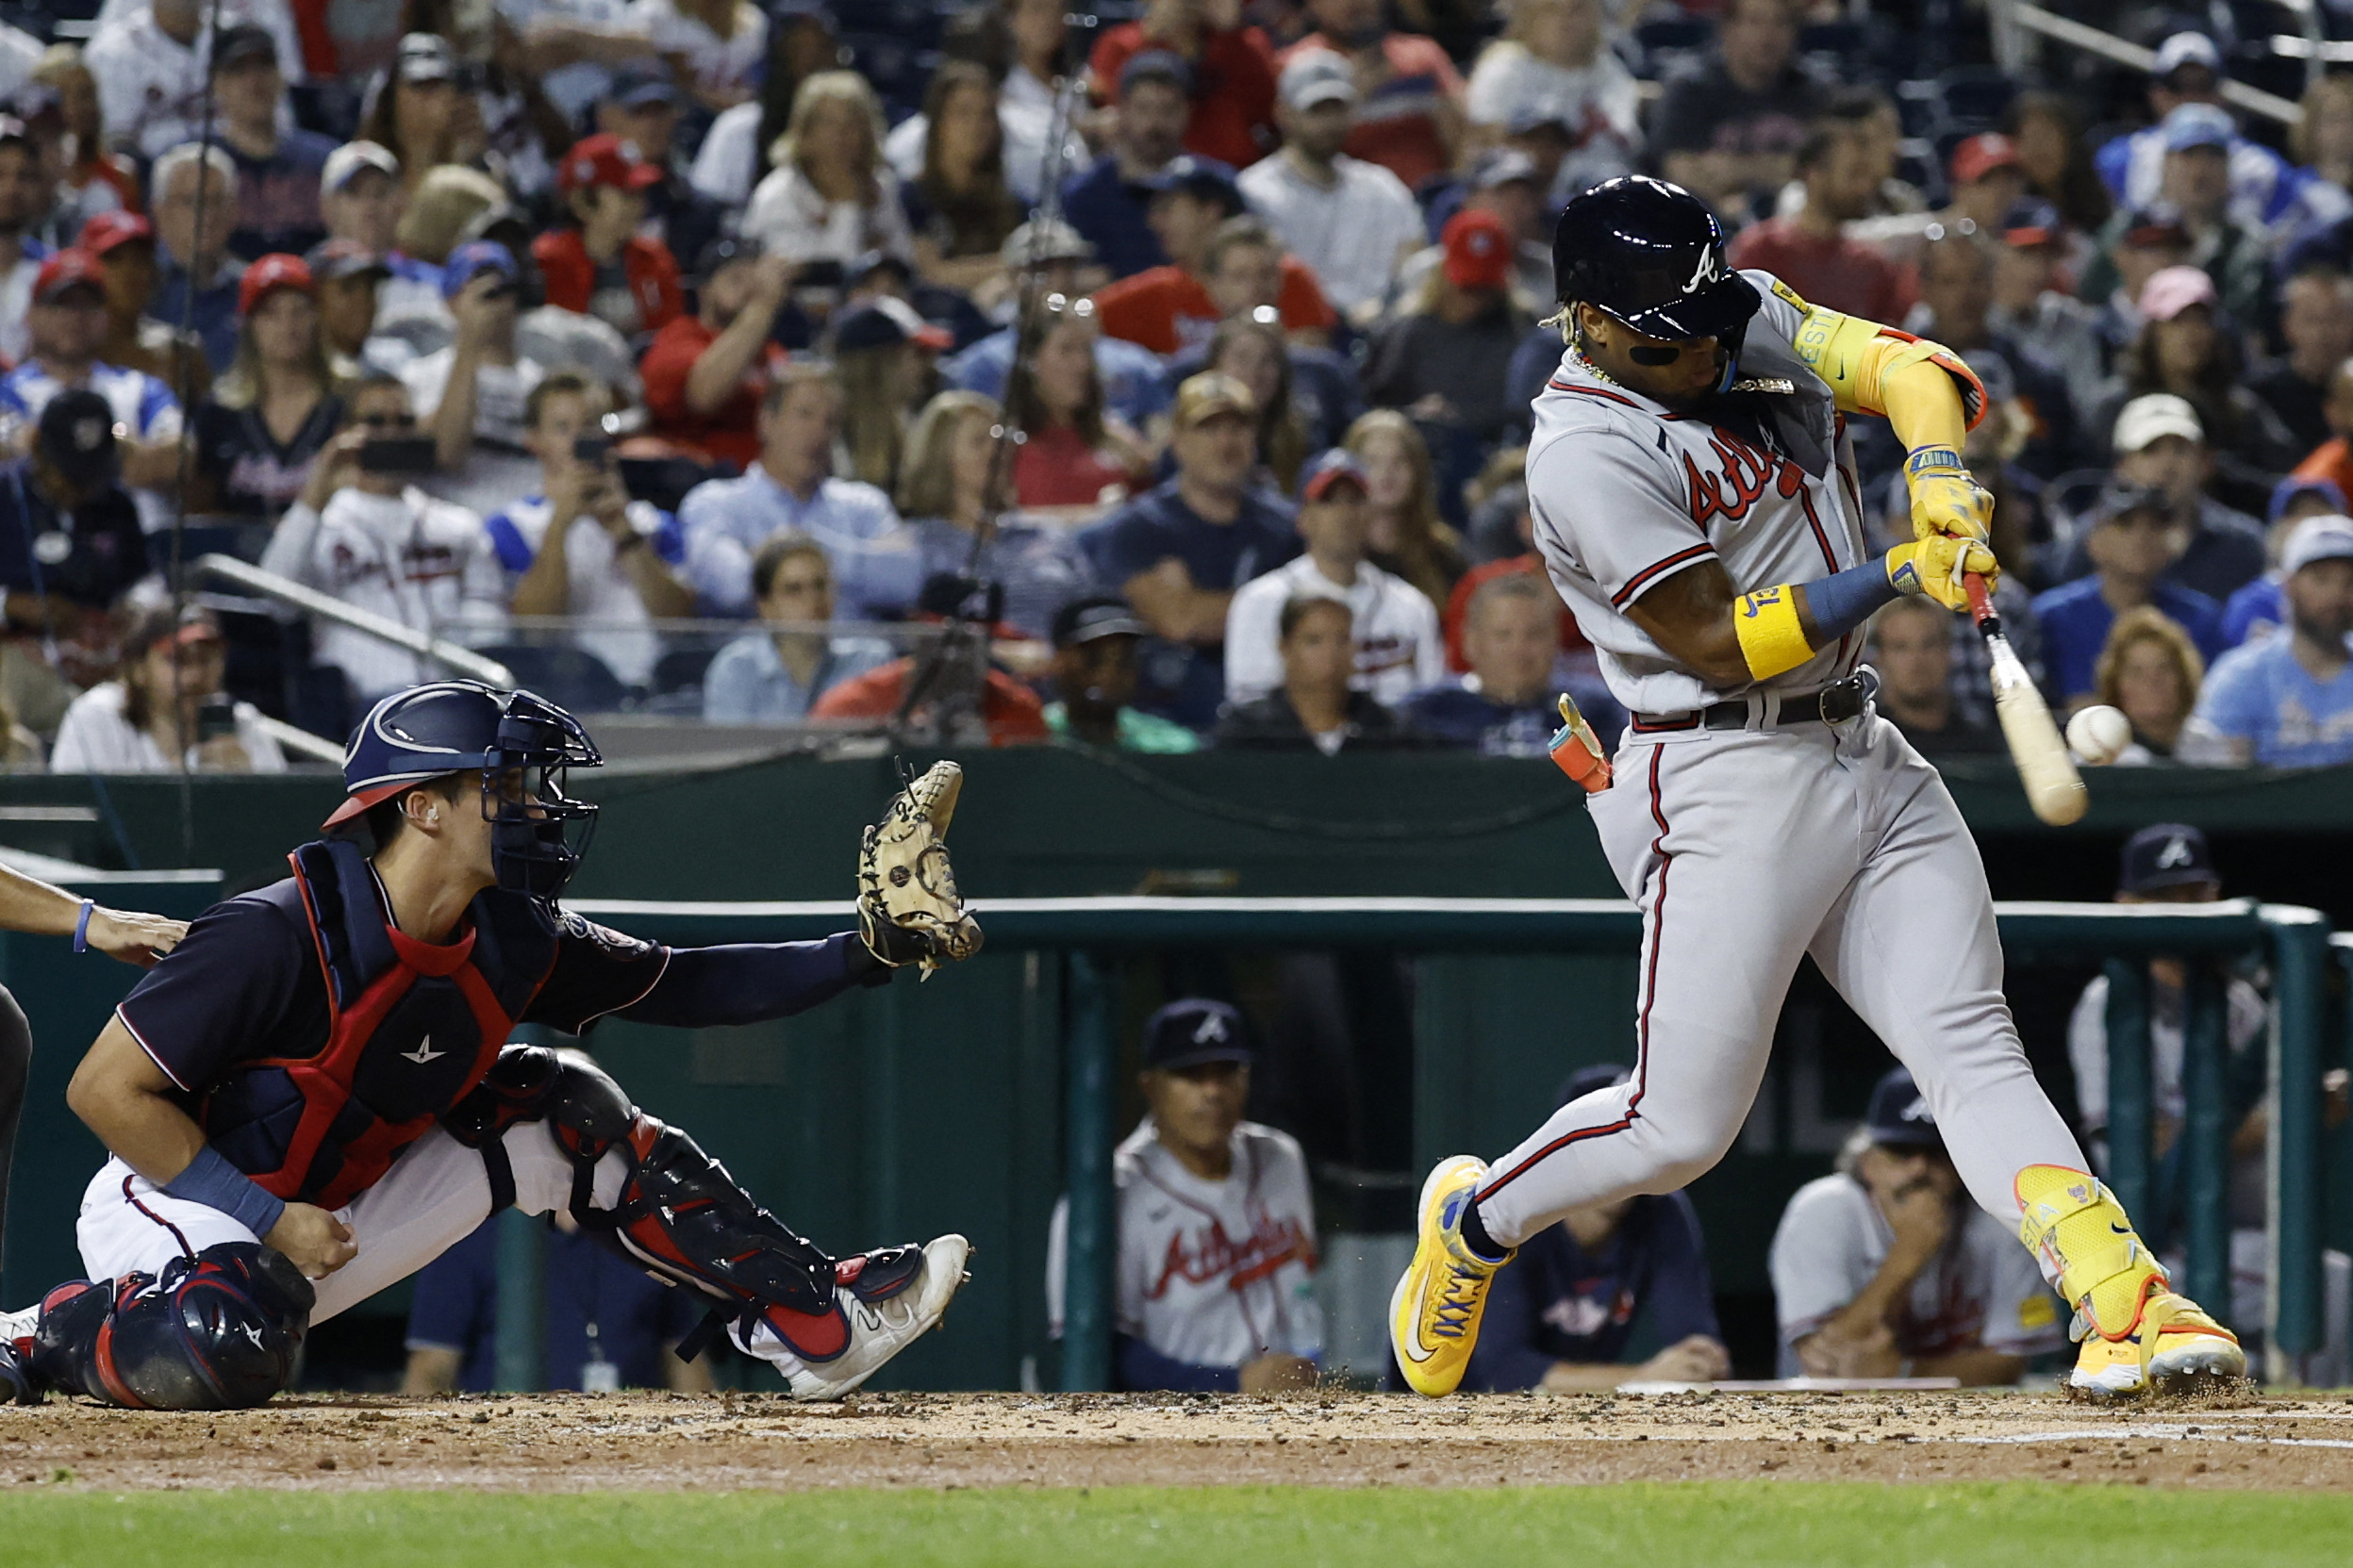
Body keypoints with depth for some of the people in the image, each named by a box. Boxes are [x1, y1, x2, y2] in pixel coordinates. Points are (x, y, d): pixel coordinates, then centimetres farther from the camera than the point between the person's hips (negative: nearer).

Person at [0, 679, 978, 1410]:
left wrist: (860, 957, -4)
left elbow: (679, 986, 8)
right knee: (235, 1348, -43)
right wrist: (272, 1221, -26)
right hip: (179, 1204, -8)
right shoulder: (277, 938, -26)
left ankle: (820, 1324, 10)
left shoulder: (511, 942, -3)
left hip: (336, 1214, 8)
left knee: (564, 1113, 5)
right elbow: (106, 1089, -24)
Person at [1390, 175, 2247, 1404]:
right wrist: (1900, 575, -19)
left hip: (1866, 754, 7)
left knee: (1973, 1049, -6)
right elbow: (1721, 644, -18)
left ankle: (2123, 1305, -19)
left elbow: (1915, 369, 4)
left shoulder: (1755, 320, 9)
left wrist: (1937, 476, -16)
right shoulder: (1589, 454, -15)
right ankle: (1475, 1221, 23)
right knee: (1682, 1128, -4)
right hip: (1727, 783, -7)